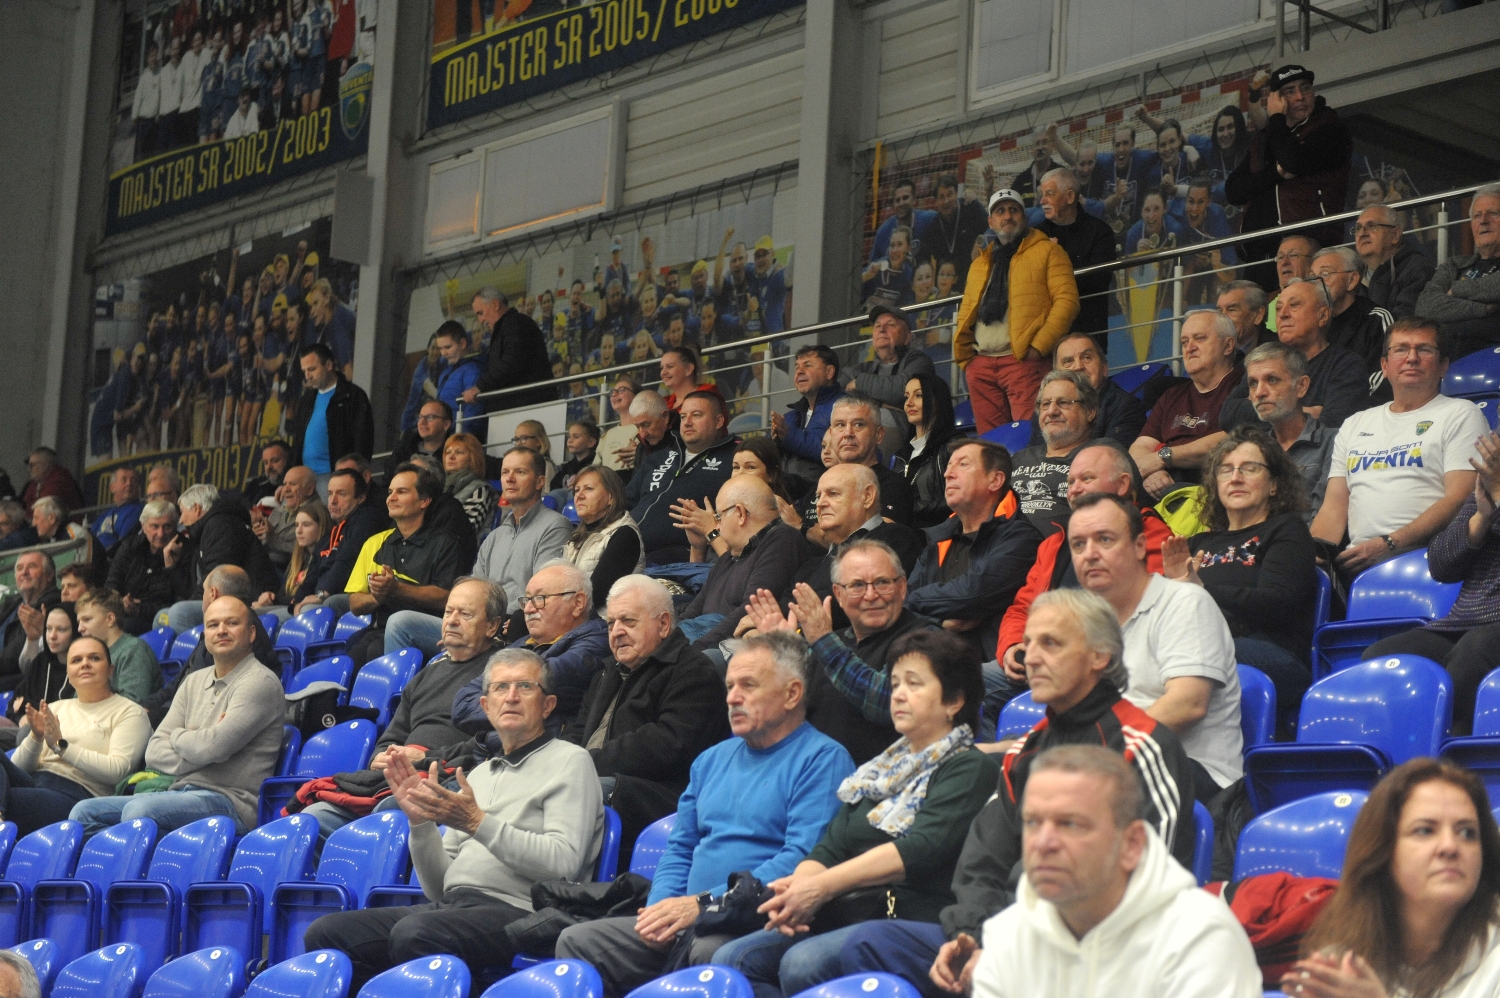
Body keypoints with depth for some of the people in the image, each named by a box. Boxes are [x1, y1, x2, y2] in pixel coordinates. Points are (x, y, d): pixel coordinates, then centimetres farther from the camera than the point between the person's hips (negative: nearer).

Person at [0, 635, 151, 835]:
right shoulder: (56, 708, 28)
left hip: (77, 793, -5)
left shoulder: (129, 713, 11)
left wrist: (61, 746, -11)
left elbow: (118, 770, -7)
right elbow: (19, 767, 18)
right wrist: (35, 738, -4)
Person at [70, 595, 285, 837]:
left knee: (138, 810, -33)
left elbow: (214, 747, -17)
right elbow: (154, 753, 10)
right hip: (181, 793, 8)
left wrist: (178, 736, 3)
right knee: (84, 812, -6)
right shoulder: (194, 682, 19)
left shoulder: (260, 682, -5)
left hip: (231, 801, -8)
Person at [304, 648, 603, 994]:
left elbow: (563, 862, -11)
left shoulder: (569, 761, 6)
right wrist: (421, 821, 4)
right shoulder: (479, 775, 26)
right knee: (326, 933, -14)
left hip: (515, 910, -7)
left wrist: (478, 822, -15)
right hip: (449, 906, 7)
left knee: (413, 933, -35)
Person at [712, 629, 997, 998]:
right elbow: (830, 848, 16)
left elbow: (922, 848, -14)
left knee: (804, 963, -33)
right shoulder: (883, 769, 26)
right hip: (850, 916, 8)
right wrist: (796, 888, -8)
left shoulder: (970, 767, 1)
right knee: (732, 959, -14)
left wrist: (822, 886, -20)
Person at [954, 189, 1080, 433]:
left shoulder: (1047, 251, 8)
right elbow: (966, 313, 25)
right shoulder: (979, 264, 26)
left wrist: (1038, 347, -12)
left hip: (1023, 361, -6)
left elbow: (1066, 300, -4)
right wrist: (965, 356, 9)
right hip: (981, 364, 6)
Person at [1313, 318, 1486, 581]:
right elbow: (1334, 507, 21)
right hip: (1355, 563, 4)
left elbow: (1460, 499, -4)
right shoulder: (1355, 425, 27)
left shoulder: (1460, 414, 10)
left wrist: (1389, 545, -15)